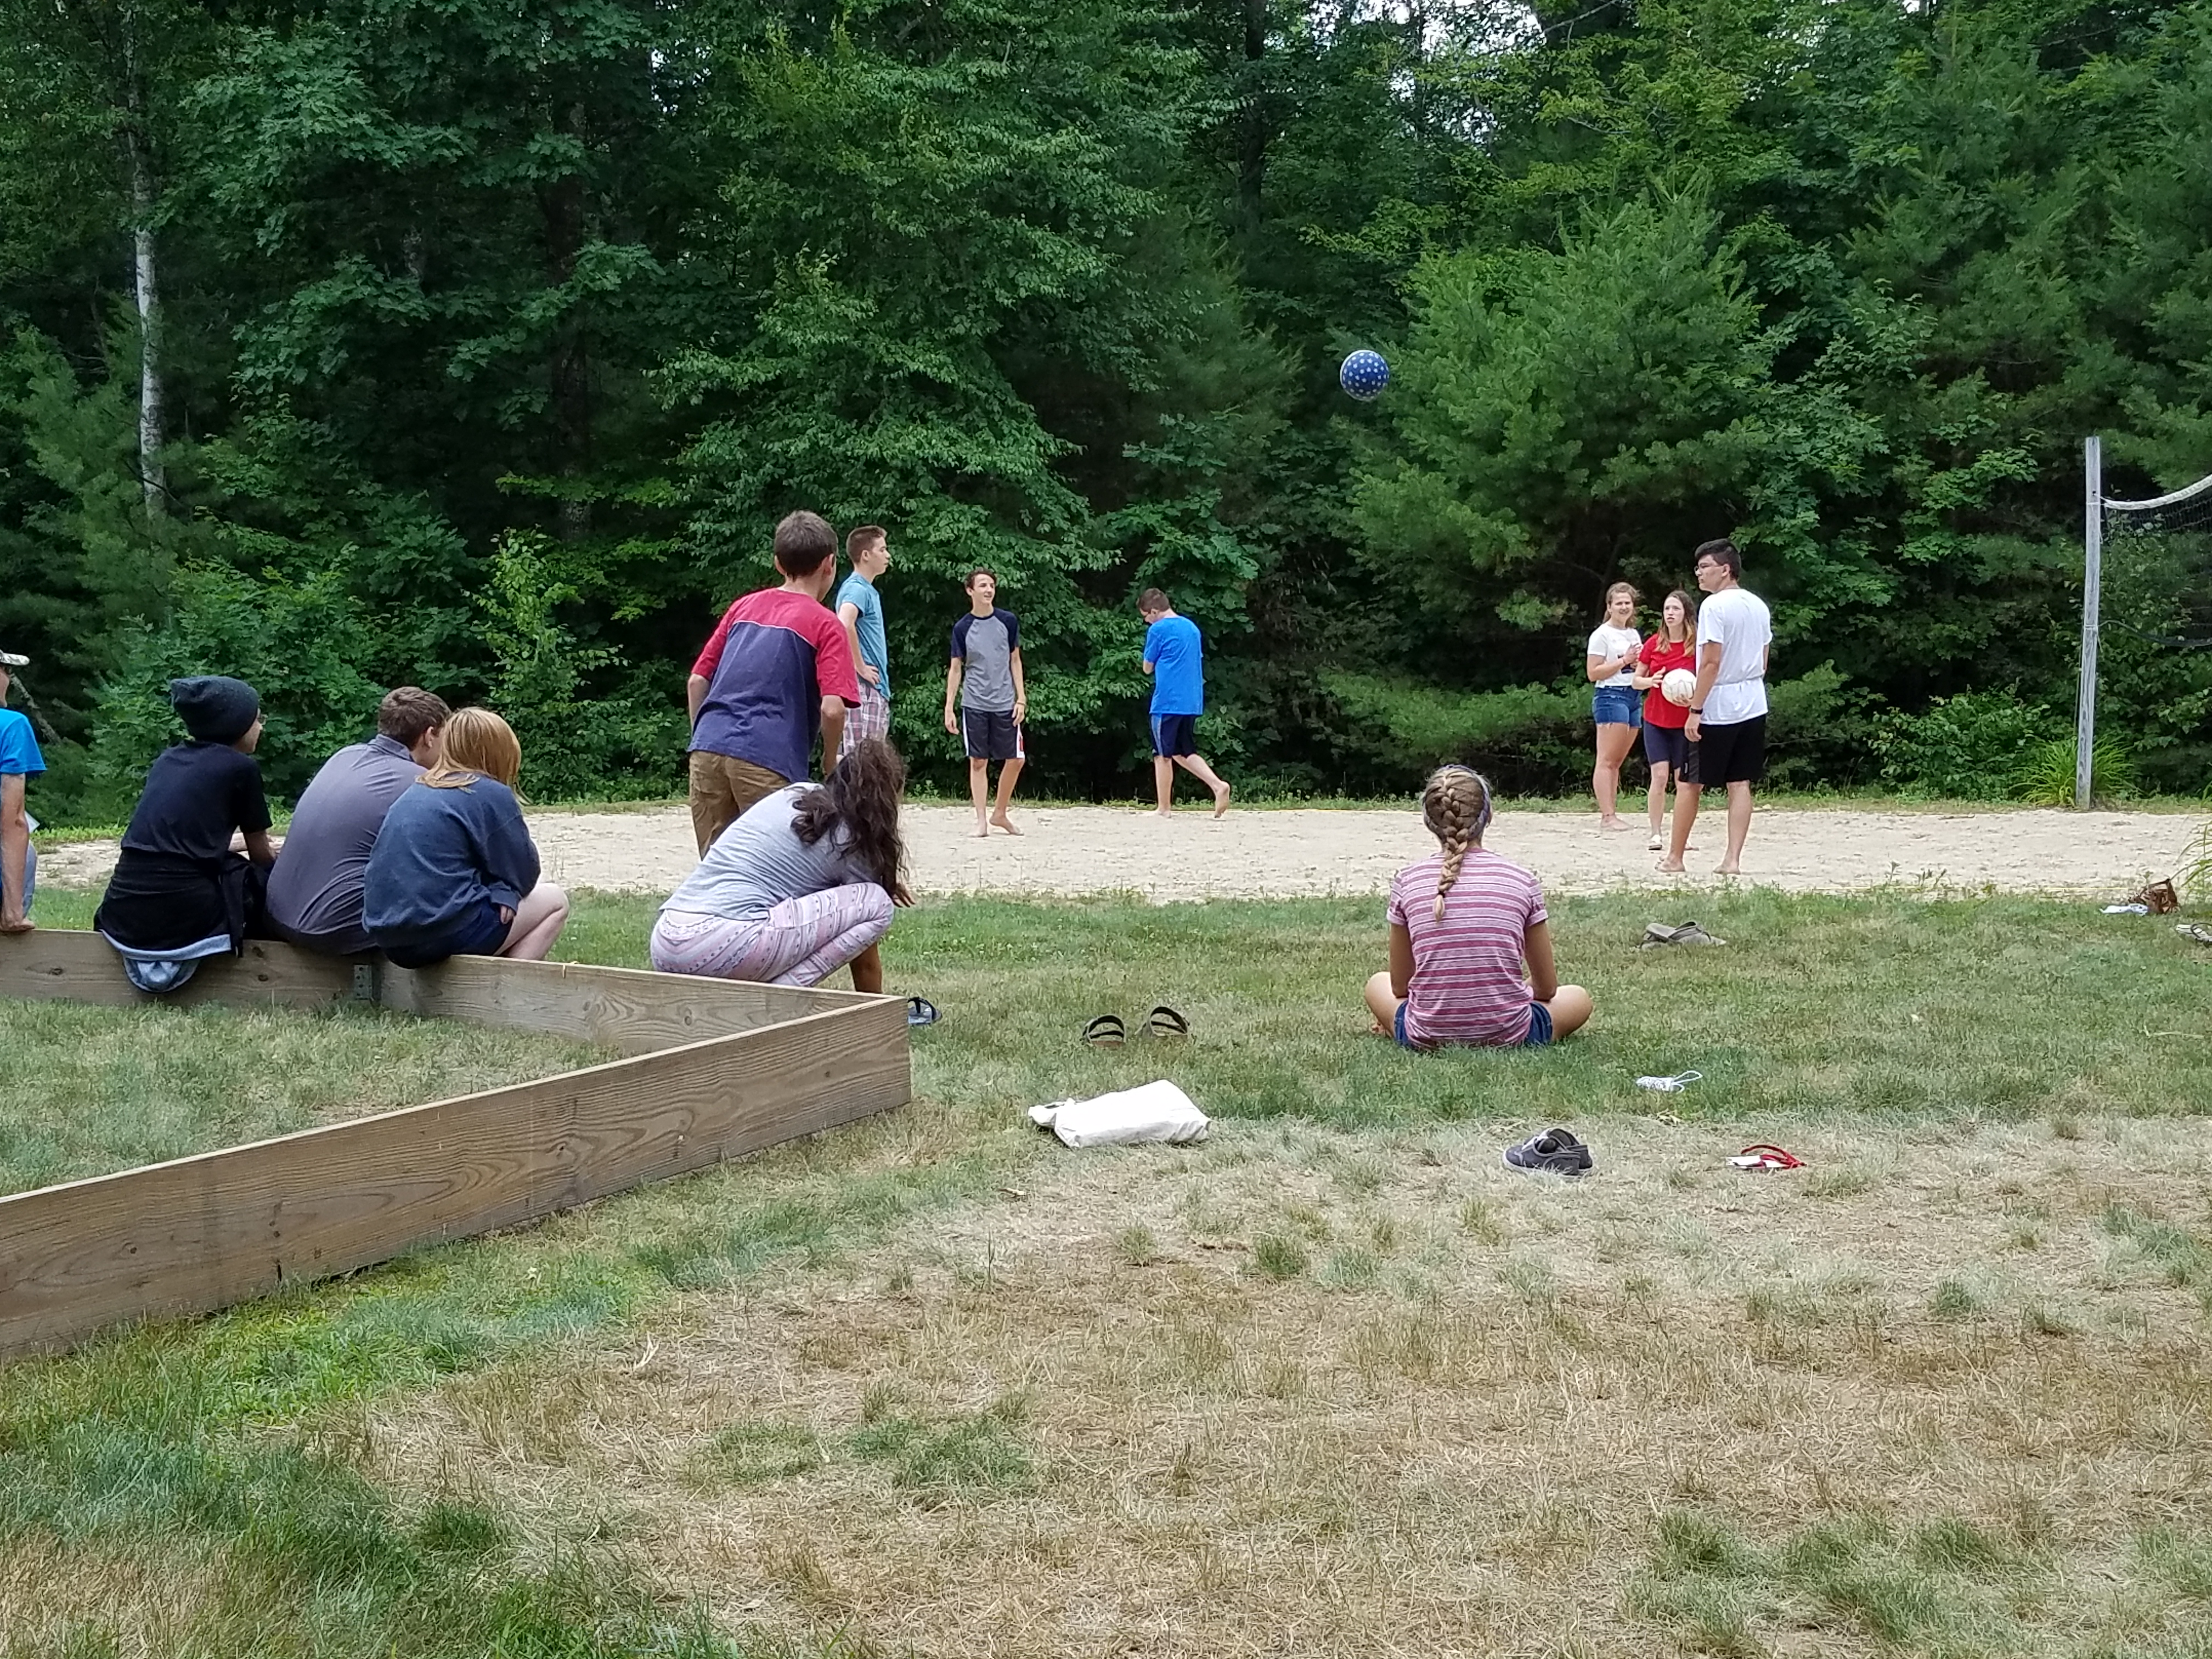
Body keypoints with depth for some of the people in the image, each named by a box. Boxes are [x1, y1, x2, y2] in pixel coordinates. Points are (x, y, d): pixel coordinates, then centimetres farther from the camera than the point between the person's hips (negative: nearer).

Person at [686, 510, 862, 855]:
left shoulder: (744, 607, 20)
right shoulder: (824, 624, 3)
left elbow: (696, 682, 19)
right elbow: (832, 709, -7)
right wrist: (830, 759, 9)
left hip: (708, 749, 5)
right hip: (767, 761, -5)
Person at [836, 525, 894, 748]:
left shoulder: (868, 590, 19)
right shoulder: (857, 589, -12)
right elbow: (844, 625, -31)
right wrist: (860, 667, -22)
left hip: (877, 690, 10)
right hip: (864, 688, -10)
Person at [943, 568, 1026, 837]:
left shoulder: (1007, 621, 3)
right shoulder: (962, 628, 0)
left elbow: (1015, 661, 9)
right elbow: (955, 669, 4)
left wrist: (1021, 698, 2)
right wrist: (949, 708, -1)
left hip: (1005, 704, 2)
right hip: (974, 705, -2)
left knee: (1015, 760, 1)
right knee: (978, 762, 0)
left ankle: (1000, 814, 18)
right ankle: (981, 820, 5)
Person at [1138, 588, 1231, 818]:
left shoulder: (1158, 630, -8)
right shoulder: (1192, 628, 14)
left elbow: (1148, 668, 0)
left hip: (1167, 702, -7)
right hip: (1192, 703, 7)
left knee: (1162, 756, 2)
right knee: (1184, 753, 15)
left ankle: (1164, 809, 5)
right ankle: (1218, 786, -2)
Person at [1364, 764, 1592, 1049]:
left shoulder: (1406, 882, -2)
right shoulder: (1521, 881, -4)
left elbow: (1401, 986, 6)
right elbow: (1546, 987, 6)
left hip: (1426, 1037, 1)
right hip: (1507, 1036, -1)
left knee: (1378, 985, 33)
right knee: (1578, 997, 27)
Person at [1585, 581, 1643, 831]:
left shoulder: (1634, 635, 18)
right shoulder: (1602, 635, -4)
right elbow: (1593, 673, -10)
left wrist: (1639, 663, 5)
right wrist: (1624, 661, -14)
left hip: (1633, 696, 8)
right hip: (1610, 696, -8)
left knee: (1617, 761, 8)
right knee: (1607, 761, -10)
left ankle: (1612, 813, 10)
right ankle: (1607, 817, -14)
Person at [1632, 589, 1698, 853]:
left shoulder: (1697, 645, -4)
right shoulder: (1654, 644, 2)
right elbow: (1637, 681, 8)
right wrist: (1650, 681, -13)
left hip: (1685, 722, -1)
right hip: (1656, 720, 1)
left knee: (1683, 780, 2)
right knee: (1659, 776, -6)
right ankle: (1656, 834, -1)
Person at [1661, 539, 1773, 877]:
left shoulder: (1714, 606, -13)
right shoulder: (1759, 606, 11)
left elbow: (1711, 663, -18)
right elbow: (1762, 661, 16)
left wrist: (1695, 711, -16)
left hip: (1717, 710, -7)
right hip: (1753, 706, 7)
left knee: (1689, 784, 5)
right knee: (1740, 784, 6)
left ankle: (1674, 857, 13)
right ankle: (1733, 859, 0)